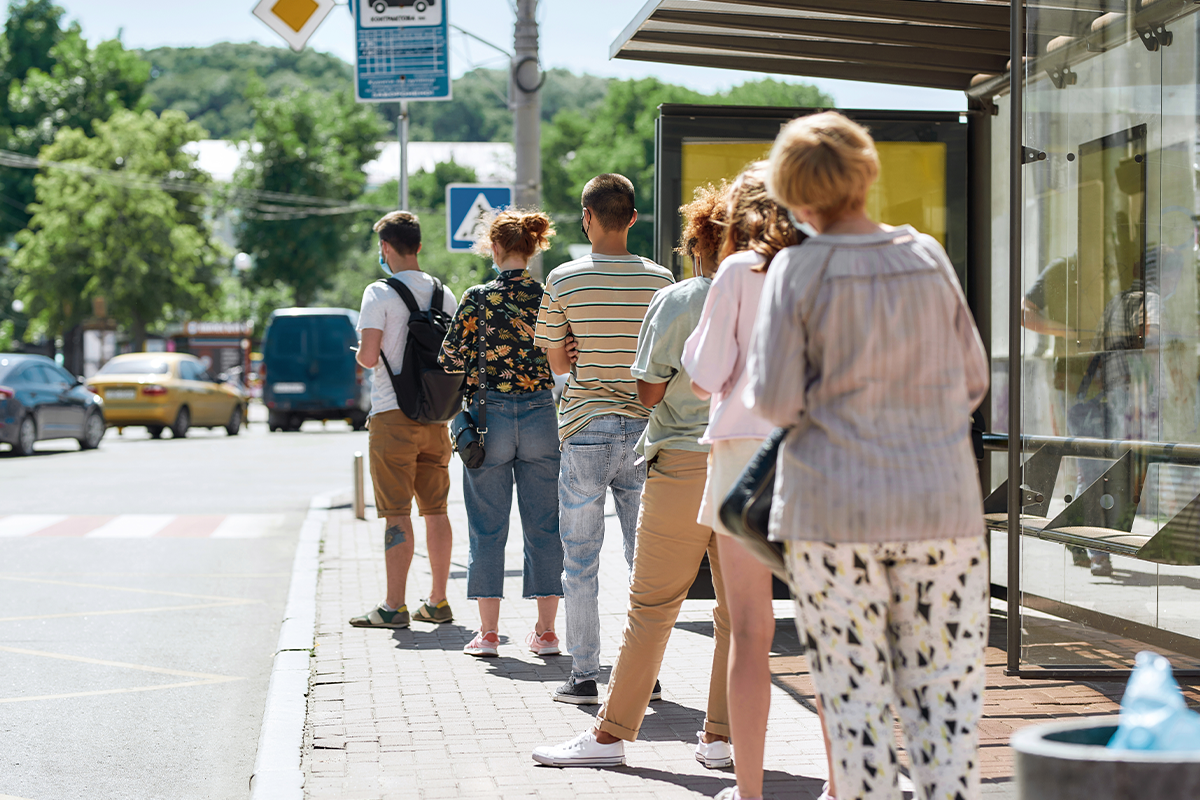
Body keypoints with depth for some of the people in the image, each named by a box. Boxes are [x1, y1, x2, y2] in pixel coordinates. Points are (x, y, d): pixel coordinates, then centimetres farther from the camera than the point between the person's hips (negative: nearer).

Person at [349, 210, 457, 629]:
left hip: (393, 417, -5)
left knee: (397, 513, -5)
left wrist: (360, 353, 7)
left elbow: (369, 356, -14)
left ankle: (394, 606, -4)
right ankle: (438, 602, 15)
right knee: (436, 510, 10)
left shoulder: (380, 294, -9)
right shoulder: (443, 293, 9)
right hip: (435, 416, 6)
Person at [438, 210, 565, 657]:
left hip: (489, 418, -2)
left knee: (488, 527, 6)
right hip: (542, 417, 2)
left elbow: (451, 360, -6)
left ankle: (488, 632, 7)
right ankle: (546, 631, 10)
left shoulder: (478, 298, -8)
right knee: (544, 526, 9)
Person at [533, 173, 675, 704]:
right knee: (645, 556, 10)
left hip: (586, 431, -2)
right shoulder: (659, 280, 0)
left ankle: (584, 675, 5)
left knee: (580, 561, 5)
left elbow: (557, 362, 1)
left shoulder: (563, 280, -5)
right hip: (643, 430, 2)